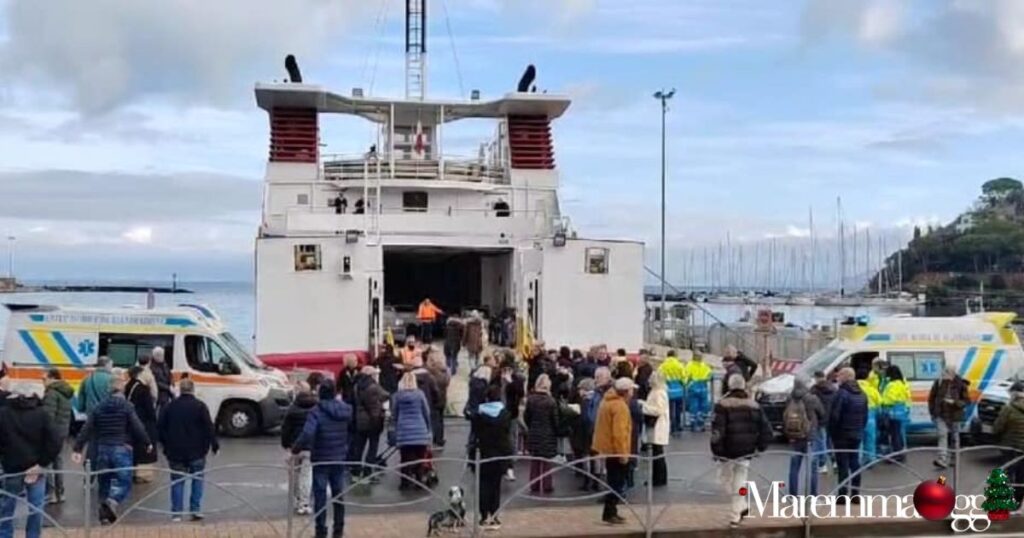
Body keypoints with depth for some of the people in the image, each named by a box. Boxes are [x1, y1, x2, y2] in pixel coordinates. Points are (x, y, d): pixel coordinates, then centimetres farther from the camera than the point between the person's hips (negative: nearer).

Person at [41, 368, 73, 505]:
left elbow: (48, 414, -21)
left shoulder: (52, 393, -14)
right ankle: (60, 493, 19)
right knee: (58, 459, 16)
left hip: (52, 430, -10)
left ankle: (50, 494, -5)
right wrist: (66, 428, 19)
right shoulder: (66, 392, 16)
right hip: (63, 430, 10)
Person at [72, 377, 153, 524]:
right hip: (121, 449, -4)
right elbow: (138, 427, -8)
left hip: (102, 449, 5)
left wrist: (78, 449, 7)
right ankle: (112, 501, -28)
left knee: (104, 482, 15)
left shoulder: (99, 407, 9)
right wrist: (147, 443, 5)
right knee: (124, 481, -1)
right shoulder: (127, 407, -5)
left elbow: (86, 429, 6)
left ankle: (104, 514, 16)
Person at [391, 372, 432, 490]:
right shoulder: (420, 394, -1)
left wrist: (396, 429, 19)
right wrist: (428, 429, 15)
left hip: (403, 431, 0)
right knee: (419, 458, 6)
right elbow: (427, 413, 4)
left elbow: (394, 414, 5)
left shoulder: (396, 396, 0)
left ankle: (406, 482, 3)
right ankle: (419, 481, 7)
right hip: (420, 430, 0)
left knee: (406, 458, 3)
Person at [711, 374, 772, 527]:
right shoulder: (754, 406, 4)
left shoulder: (722, 405, -13)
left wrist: (716, 449, -9)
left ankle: (741, 505, 6)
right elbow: (766, 430, 5)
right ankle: (736, 514, 9)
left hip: (727, 450, -4)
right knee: (740, 481, 11)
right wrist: (760, 446, 15)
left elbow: (718, 430, -18)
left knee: (725, 476, 17)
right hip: (746, 451, 4)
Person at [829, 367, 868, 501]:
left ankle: (842, 495, -5)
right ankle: (855, 494, 13)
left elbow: (835, 416, -18)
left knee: (843, 465, -5)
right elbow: (865, 416, 13)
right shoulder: (861, 394, 11)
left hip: (842, 435, -7)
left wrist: (832, 432, -8)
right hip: (857, 435, 7)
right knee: (855, 463, 11)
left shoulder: (842, 393, -15)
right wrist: (860, 429, 16)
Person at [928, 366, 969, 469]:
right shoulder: (938, 383, -1)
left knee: (955, 437, 12)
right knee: (942, 435, -12)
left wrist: (954, 402, -22)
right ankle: (943, 460, -18)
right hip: (941, 415, 1)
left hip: (955, 415, -1)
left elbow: (966, 401, -5)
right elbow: (931, 398, 9)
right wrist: (932, 412, 5)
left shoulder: (960, 384, -7)